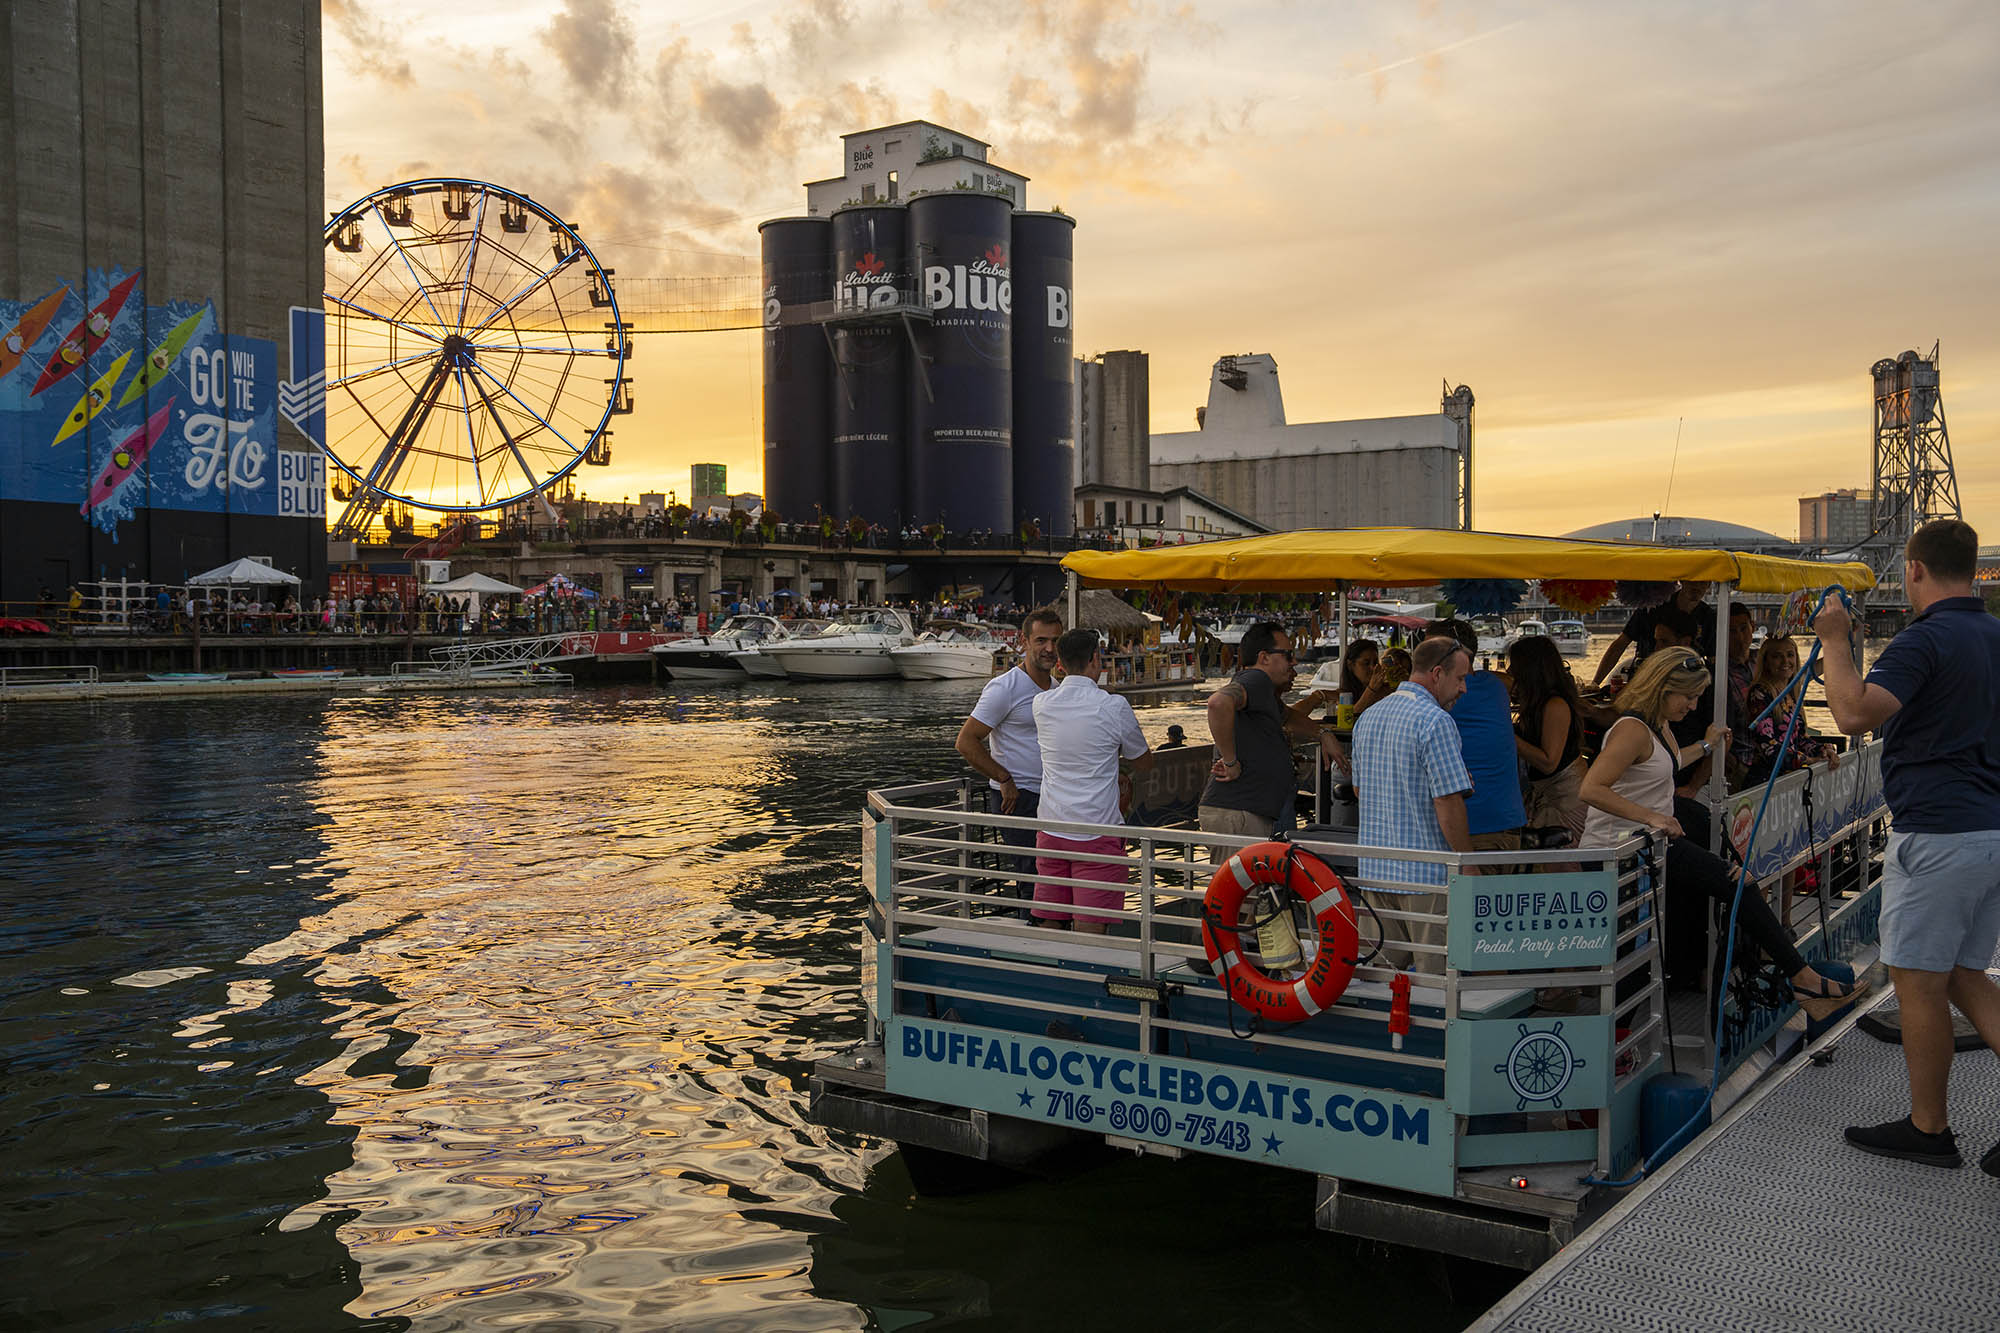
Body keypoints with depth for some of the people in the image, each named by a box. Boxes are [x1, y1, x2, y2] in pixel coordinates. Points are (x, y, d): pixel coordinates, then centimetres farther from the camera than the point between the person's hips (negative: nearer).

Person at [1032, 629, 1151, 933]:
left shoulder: (1042, 703, 3)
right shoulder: (1113, 706, -8)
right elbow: (1144, 758, 9)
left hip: (1050, 830, 5)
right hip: (1098, 829, -4)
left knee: (1050, 929, 11)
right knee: (1090, 934, -3)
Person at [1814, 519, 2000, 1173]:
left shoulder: (1926, 640, -16)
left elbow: (1855, 713, -28)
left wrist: (1834, 640, -16)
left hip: (1936, 833, -9)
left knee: (1918, 981, 3)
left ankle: (1928, 1129, 14)